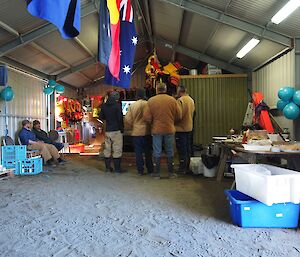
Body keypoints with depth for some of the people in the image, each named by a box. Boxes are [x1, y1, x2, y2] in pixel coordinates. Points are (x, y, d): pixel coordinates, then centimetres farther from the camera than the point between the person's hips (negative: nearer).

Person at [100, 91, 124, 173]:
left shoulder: (104, 106, 6)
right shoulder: (117, 105, -10)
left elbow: (101, 117, 13)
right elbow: (120, 118, -13)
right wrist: (122, 129, -3)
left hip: (107, 130, 6)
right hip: (116, 130, -5)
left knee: (107, 150, 12)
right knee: (117, 150, 0)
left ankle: (107, 167, 18)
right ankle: (117, 168, 3)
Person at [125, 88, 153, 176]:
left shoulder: (132, 106, -5)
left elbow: (128, 120, -1)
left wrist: (131, 127, 16)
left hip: (136, 132, 0)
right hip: (147, 132, 0)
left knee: (138, 152, 8)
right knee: (148, 152, 11)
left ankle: (140, 170, 12)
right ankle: (150, 170, 18)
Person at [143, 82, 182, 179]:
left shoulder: (151, 101, -7)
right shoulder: (173, 100, -3)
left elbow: (147, 117, -8)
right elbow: (179, 116, 0)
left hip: (156, 130, -1)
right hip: (169, 129, 1)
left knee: (157, 152, 8)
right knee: (170, 152, 12)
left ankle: (157, 173, 15)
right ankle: (171, 172, 20)